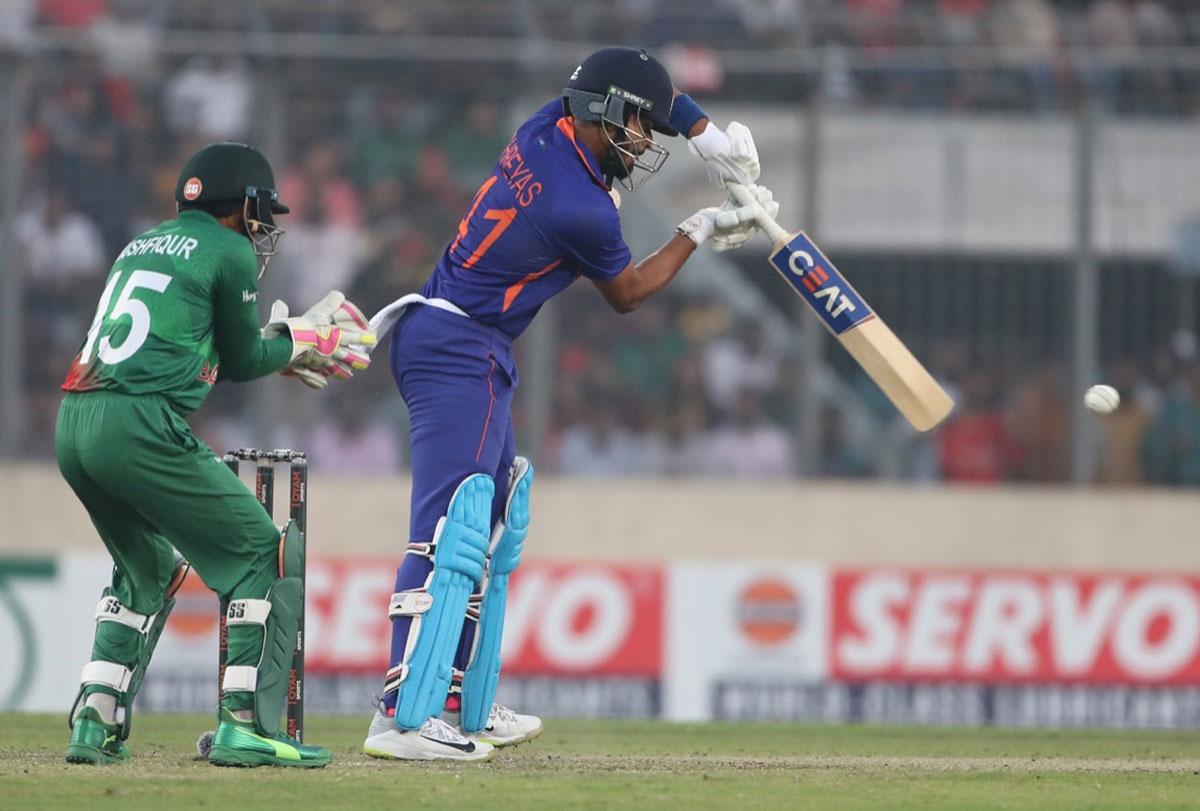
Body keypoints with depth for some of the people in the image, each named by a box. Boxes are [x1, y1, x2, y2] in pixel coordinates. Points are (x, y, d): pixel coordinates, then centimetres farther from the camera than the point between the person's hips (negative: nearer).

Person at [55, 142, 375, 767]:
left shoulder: (143, 245, 26)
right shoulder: (229, 251, 3)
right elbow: (241, 362, 10)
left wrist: (277, 346, 32)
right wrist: (296, 345, 28)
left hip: (72, 427, 8)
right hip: (140, 426, -8)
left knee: (148, 567, 27)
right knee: (263, 555, 1)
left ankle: (96, 721, 16)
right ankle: (243, 726, -7)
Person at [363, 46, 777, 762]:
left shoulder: (548, 128, 4)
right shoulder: (583, 211, -20)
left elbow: (657, 96, 24)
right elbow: (627, 293, 1)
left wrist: (708, 136, 10)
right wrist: (700, 231, 9)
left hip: (441, 341, 11)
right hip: (461, 350, -11)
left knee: (495, 526, 17)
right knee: (454, 524, -19)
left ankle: (466, 709, 20)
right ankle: (405, 717, -28)